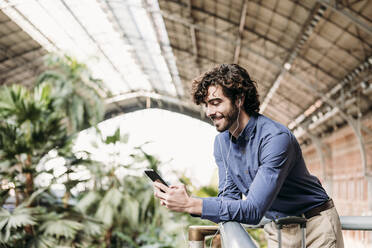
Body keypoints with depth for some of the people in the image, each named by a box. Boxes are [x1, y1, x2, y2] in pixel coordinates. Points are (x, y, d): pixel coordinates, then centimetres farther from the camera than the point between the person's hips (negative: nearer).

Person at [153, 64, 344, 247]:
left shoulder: (276, 138, -27)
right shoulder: (221, 142, -2)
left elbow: (255, 210, -31)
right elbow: (230, 197, -3)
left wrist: (191, 204, -36)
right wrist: (185, 199, -21)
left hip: (315, 225, -5)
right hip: (277, 230, 6)